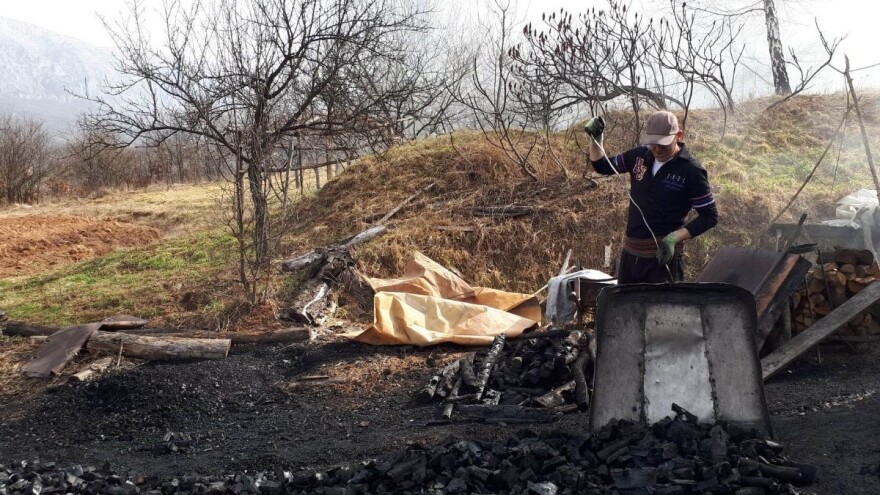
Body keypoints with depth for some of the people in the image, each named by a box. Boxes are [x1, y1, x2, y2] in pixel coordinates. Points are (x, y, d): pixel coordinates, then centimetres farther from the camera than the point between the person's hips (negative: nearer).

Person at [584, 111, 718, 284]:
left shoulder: (691, 171, -12)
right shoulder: (639, 156, 3)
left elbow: (710, 216, -8)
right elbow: (602, 166, 16)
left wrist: (675, 237, -20)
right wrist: (595, 139, -3)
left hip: (662, 255, -6)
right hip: (630, 252, 6)